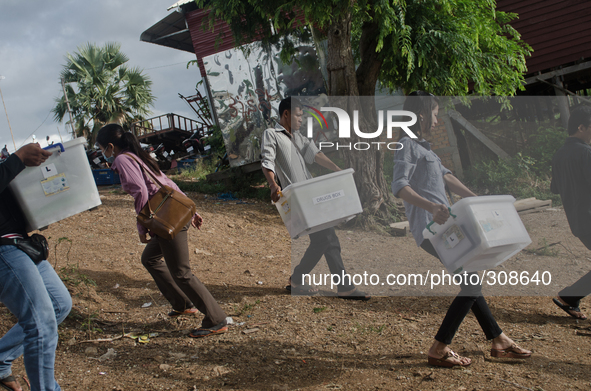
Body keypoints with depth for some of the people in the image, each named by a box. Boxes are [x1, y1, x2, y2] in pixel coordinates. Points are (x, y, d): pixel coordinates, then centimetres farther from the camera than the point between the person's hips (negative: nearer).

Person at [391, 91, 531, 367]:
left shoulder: (422, 146, 21)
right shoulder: (407, 145, -11)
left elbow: (445, 176, 26)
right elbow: (399, 186, -25)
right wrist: (431, 206, -39)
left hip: (442, 226, 10)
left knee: (471, 279, 16)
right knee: (473, 281, -10)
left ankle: (499, 341, 27)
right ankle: (439, 350, -5)